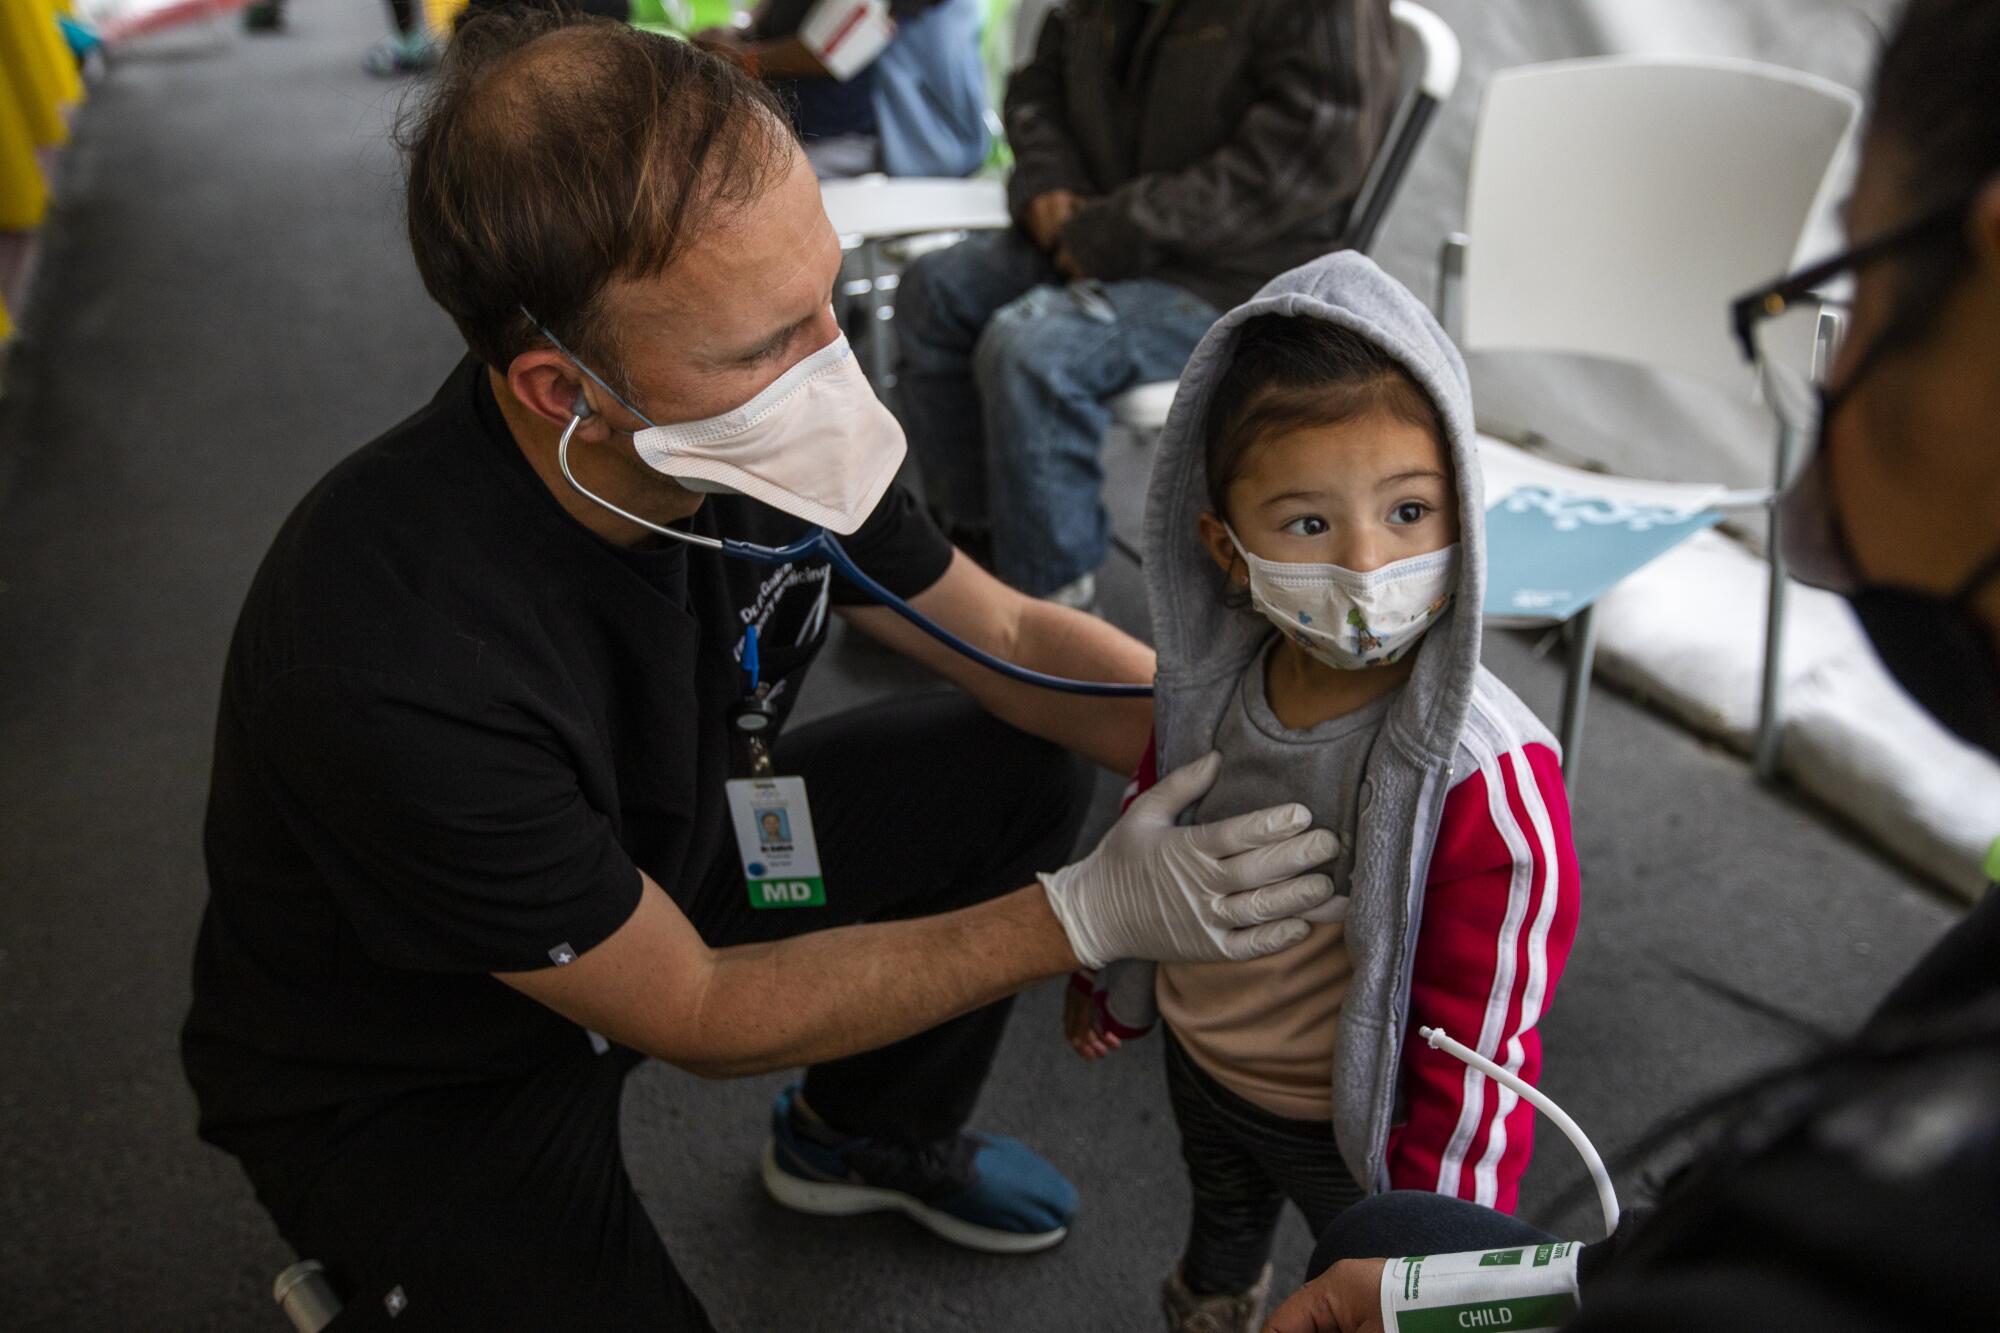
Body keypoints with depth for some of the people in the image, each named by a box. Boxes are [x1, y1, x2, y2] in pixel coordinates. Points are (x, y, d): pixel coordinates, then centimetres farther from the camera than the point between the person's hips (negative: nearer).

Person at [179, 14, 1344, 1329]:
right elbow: (700, 1014, -26)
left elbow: (1013, 639, -6)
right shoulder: (398, 671, -40)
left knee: (1014, 766, -2)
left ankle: (866, 1131, 22)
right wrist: (1090, 912, -29)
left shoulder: (764, 439, -21)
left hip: (653, 867, 6)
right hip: (407, 1080, -5)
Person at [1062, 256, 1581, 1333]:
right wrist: (1111, 978, 16)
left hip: (1352, 1126, -5)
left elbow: (1483, 1043, -25)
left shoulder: (1487, 779, -34)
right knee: (1219, 1241, 34)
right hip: (1198, 1065, 5)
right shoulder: (1208, 678, -18)